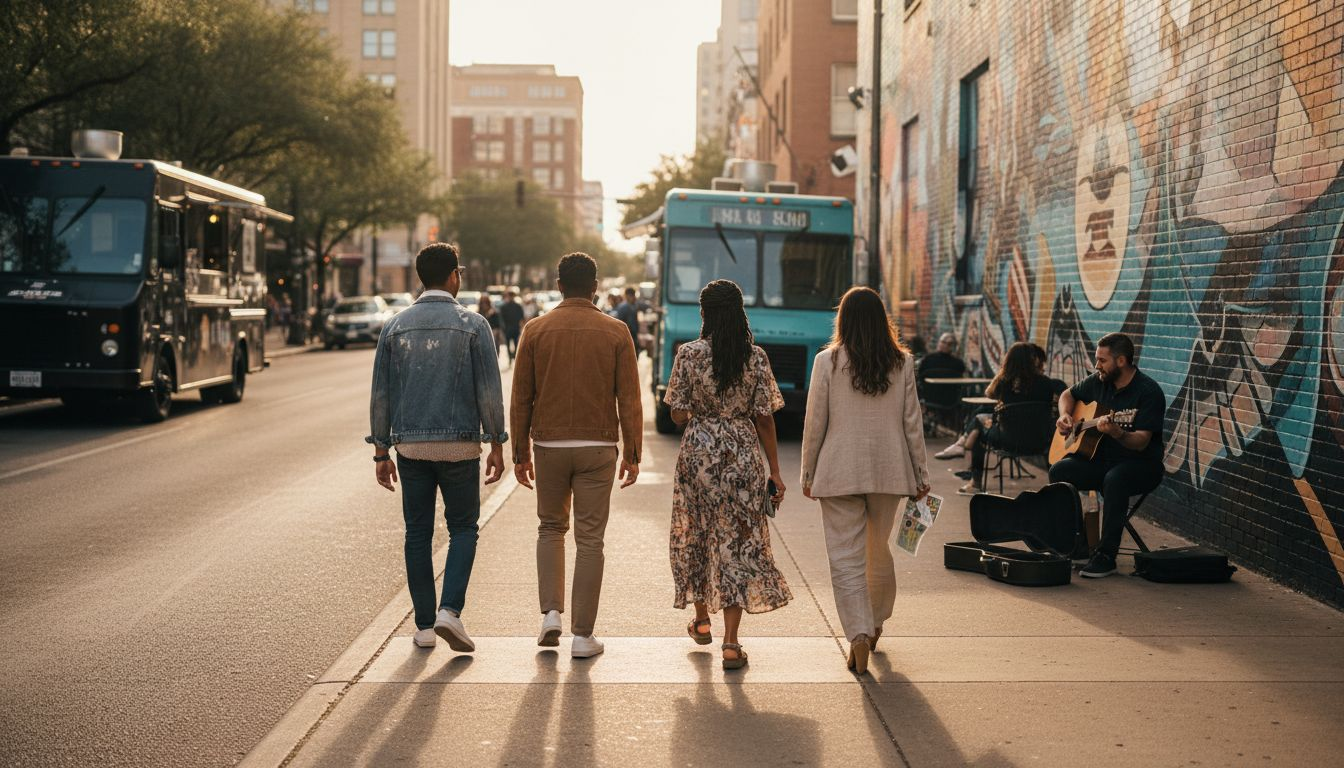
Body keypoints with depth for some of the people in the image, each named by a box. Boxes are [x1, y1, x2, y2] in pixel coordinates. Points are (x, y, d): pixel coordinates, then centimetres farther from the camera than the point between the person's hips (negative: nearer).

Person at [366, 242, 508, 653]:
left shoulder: (396, 326, 3)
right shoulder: (472, 324, -4)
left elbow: (381, 394, 4)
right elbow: (489, 390, -6)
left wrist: (381, 452, 10)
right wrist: (497, 445, 2)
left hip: (411, 445, 2)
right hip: (459, 445, -2)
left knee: (418, 533, 10)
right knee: (463, 528, 10)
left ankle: (424, 626, 13)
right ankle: (450, 610, -7)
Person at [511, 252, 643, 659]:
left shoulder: (536, 330, 0)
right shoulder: (615, 332, -2)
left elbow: (521, 399, 1)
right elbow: (629, 400, -4)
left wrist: (520, 453, 8)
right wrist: (633, 454, 3)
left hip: (549, 444, 1)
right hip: (597, 446, -1)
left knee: (551, 528, 20)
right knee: (589, 538, 4)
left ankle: (551, 612, 7)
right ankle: (582, 634, 4)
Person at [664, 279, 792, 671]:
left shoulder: (689, 354, -7)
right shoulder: (756, 357, -4)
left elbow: (678, 415, -6)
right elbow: (764, 418, -3)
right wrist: (774, 471, 3)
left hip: (698, 451, 0)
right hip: (744, 455, 0)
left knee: (696, 535, 19)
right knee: (738, 541, 2)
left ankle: (702, 620, 33)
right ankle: (730, 641, -4)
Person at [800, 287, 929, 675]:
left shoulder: (827, 361, -6)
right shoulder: (902, 362, 0)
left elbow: (815, 423, -3)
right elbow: (912, 422, 3)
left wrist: (808, 474, 7)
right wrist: (920, 474, 10)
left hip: (840, 472, -3)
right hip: (889, 469, 3)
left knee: (846, 557, -1)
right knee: (880, 551, 19)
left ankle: (859, 633, -15)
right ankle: (875, 624, 35)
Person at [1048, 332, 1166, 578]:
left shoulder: (1148, 392, -17)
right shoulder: (1098, 382, 5)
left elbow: (1141, 442, -24)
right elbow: (1068, 394, 25)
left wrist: (1117, 433, -44)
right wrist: (1065, 415, 3)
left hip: (1141, 465, -6)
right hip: (1101, 459, 7)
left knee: (1115, 479, -39)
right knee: (1059, 471, -19)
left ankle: (1106, 556, -33)